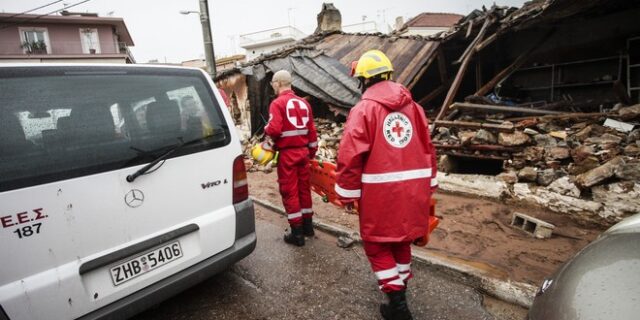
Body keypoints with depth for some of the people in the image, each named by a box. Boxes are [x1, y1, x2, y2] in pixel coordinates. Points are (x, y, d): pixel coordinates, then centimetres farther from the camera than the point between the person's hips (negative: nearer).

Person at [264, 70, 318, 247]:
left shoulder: (278, 103, -11)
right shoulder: (303, 102, 9)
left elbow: (275, 129, -21)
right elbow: (311, 129, 11)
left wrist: (266, 128, 1)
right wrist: (312, 150, 20)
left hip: (287, 153, -6)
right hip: (303, 151, 6)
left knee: (289, 191, 2)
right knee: (304, 188, 16)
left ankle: (297, 233, 8)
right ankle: (307, 225, 28)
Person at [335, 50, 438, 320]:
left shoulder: (363, 109, -10)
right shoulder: (412, 106, 7)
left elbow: (350, 156, -15)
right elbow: (428, 149, 11)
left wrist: (348, 194, -6)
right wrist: (428, 187, 19)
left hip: (381, 192, -6)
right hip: (412, 188, 6)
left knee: (377, 244, 11)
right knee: (401, 239, 24)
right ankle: (401, 284, 41)